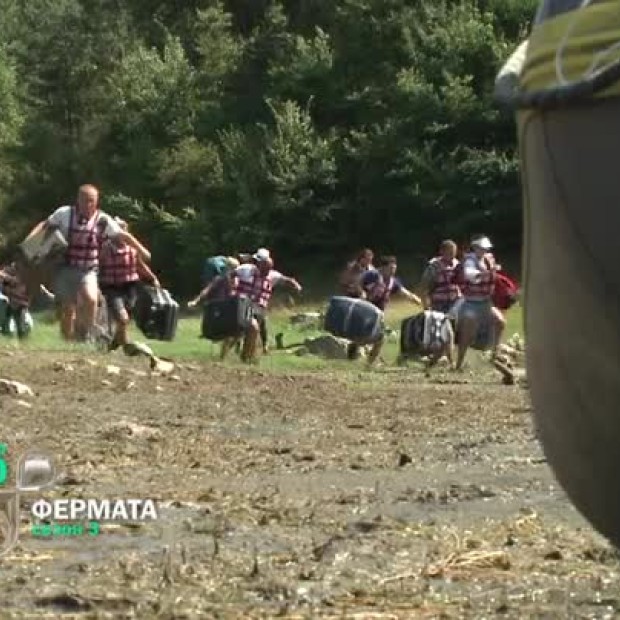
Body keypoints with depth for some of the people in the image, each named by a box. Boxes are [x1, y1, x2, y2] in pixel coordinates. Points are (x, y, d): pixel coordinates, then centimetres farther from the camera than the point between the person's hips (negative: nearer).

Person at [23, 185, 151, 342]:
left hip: (88, 271, 0)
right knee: (67, 309, 3)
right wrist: (30, 239, -15)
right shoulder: (65, 213, -6)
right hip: (65, 269, 0)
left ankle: (90, 335, -11)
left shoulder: (103, 220, -4)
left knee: (91, 299, -27)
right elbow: (45, 224, 0)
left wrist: (141, 250, -2)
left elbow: (123, 235, 1)